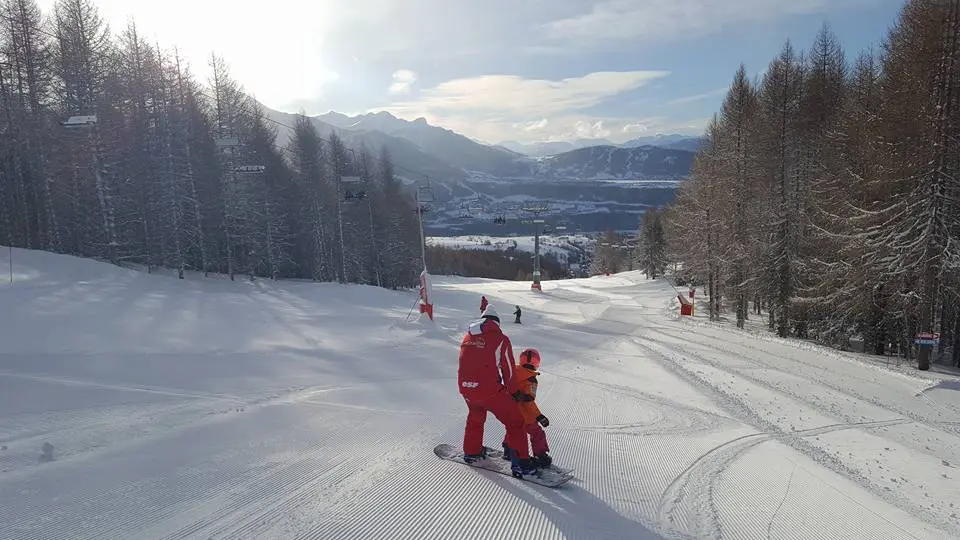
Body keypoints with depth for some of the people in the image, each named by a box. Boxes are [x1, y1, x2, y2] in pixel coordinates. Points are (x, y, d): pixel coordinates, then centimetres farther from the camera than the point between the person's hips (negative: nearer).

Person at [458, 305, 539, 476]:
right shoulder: (501, 339, -3)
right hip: (489, 390, -5)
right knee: (515, 421, 9)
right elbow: (509, 371, 3)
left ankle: (471, 451, 45)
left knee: (476, 416, 33)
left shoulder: (467, 338, 11)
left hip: (465, 388, 6)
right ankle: (520, 463, 7)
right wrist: (509, 391, 20)